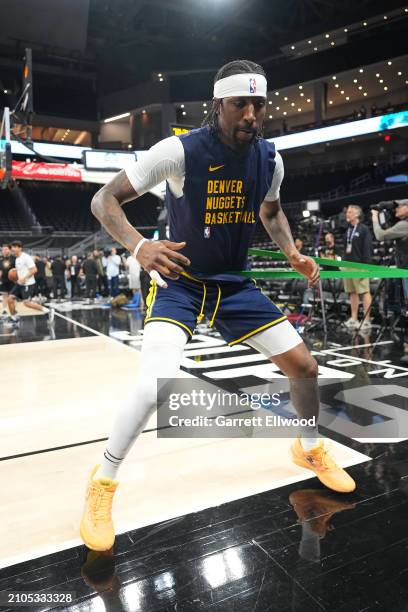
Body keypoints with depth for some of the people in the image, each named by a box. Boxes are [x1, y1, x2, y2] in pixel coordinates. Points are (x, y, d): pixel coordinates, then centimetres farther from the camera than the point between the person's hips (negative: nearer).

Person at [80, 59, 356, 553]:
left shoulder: (269, 158, -2)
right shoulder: (179, 151, -18)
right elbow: (103, 200, -15)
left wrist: (292, 253, -1)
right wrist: (139, 245, -35)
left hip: (234, 283, 5)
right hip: (179, 281, -5)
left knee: (303, 365, 4)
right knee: (157, 384, -27)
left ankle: (310, 449, 35)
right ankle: (102, 482, 1)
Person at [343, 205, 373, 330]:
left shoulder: (363, 229, -4)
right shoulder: (348, 229, 18)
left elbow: (368, 248, -10)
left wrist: (365, 265, -17)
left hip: (359, 265, -7)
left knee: (364, 292, -6)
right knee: (352, 293, 10)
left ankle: (366, 320, -4)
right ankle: (354, 319, 17)